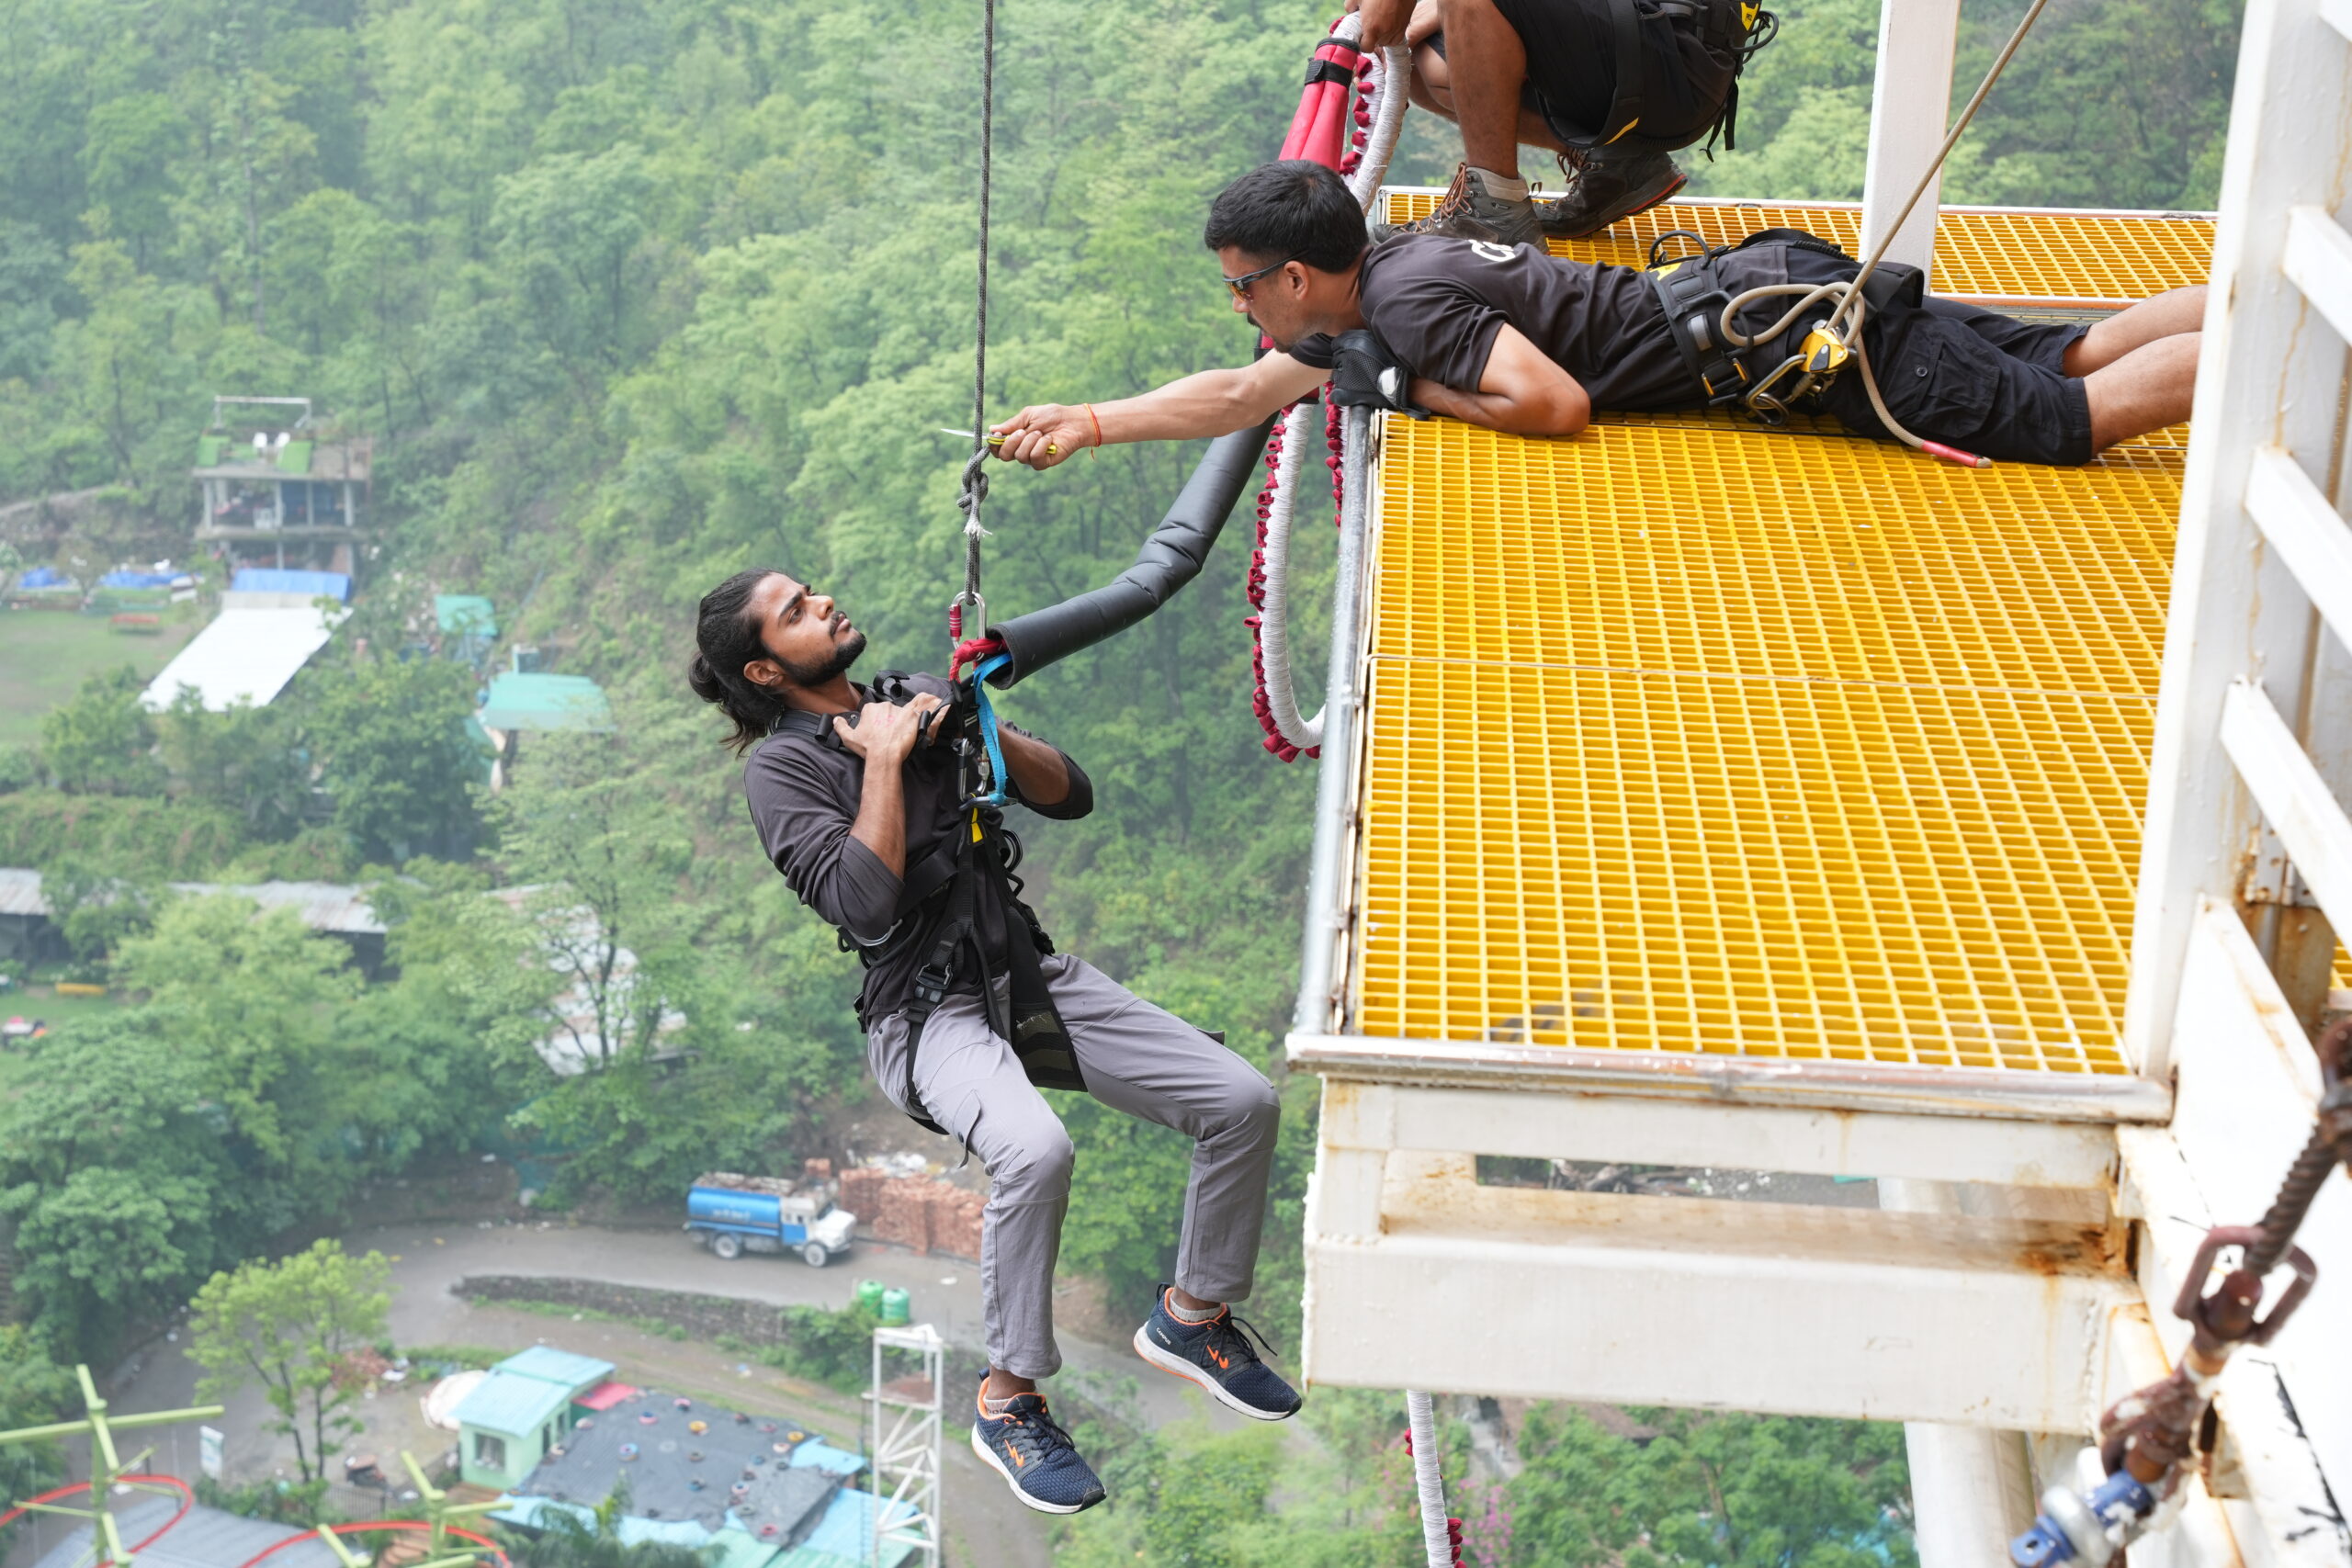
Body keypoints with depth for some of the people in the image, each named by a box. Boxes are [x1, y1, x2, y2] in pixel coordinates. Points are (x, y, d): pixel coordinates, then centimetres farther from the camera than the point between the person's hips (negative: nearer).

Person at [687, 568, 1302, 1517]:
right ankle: (1009, 1401, -16)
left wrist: (980, 729, -4)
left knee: (1243, 1100, -9)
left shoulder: (920, 697, 14)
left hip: (1032, 974, 6)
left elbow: (1071, 796, 12)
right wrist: (883, 756, -14)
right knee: (1035, 1150, -37)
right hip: (928, 1010, -6)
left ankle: (1193, 1315, 14)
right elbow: (865, 904, -21)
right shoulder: (782, 767, -5)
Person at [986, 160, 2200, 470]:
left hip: (1777, 333, -8)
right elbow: (1242, 392, 24)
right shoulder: (1369, 294, 12)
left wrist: (1426, 389, -8)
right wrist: (1095, 421, 23)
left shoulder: (1407, 301, -16)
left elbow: (1554, 401, -23)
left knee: (2080, 416, -10)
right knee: (2082, 356, 8)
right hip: (1773, 277, 8)